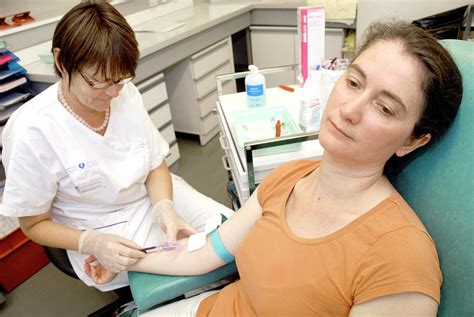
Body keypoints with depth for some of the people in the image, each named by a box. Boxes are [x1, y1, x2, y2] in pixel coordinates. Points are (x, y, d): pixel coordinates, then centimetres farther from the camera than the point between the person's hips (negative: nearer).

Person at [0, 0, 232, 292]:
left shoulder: (127, 94, -12)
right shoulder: (32, 132, -22)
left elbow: (156, 165, -1)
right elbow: (34, 223, -9)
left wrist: (164, 207, -21)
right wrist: (93, 243, -26)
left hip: (156, 198, 5)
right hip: (103, 231, -4)